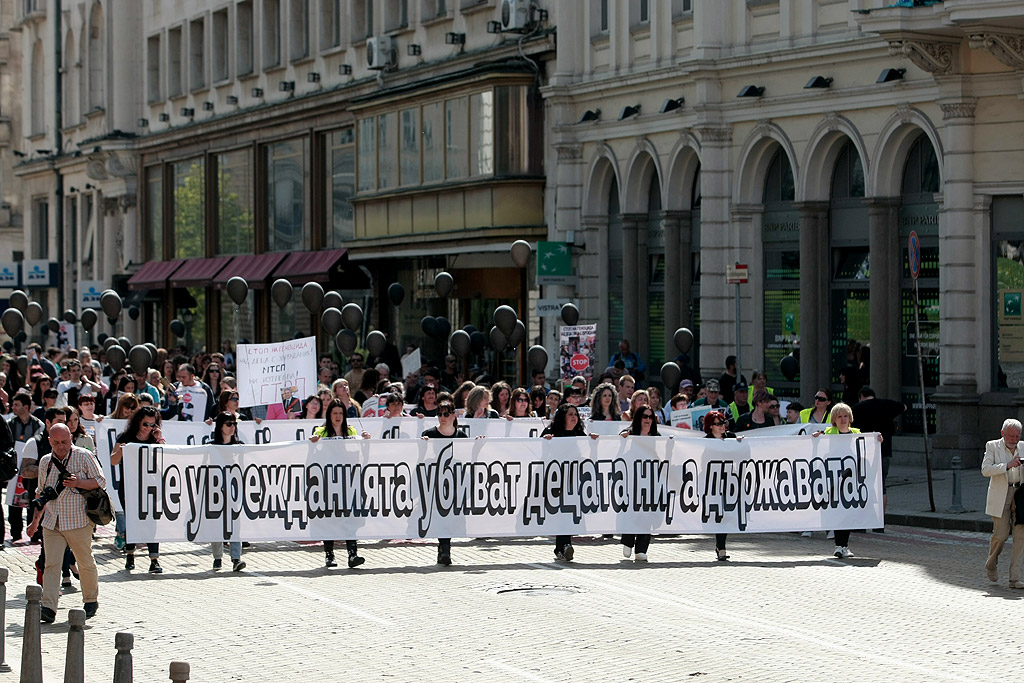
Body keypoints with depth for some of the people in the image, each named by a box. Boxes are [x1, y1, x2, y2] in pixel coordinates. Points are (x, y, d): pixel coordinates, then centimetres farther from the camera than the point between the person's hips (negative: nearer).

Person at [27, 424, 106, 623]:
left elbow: (100, 481, -2)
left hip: (78, 522, -3)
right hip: (51, 522, 3)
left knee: (85, 563, 7)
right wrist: (36, 520, 22)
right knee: (51, 564, -7)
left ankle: (91, 601, 27)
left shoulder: (83, 457, -3)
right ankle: (48, 608, -14)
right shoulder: (45, 462, 12)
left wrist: (78, 483, -18)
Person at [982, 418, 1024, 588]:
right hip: (1000, 496, -3)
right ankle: (991, 564, 25)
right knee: (1001, 534, -6)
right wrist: (1007, 465, -22)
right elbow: (985, 469, -10)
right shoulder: (993, 446, 2)